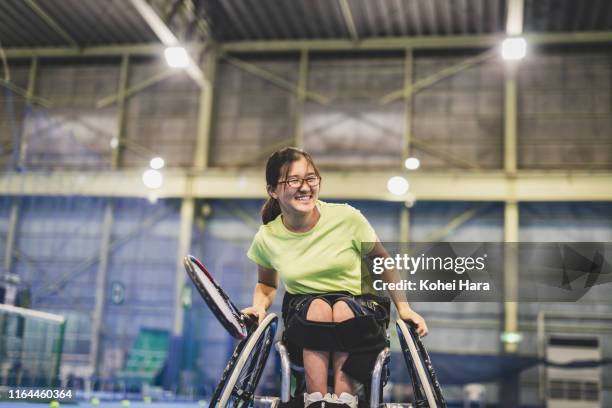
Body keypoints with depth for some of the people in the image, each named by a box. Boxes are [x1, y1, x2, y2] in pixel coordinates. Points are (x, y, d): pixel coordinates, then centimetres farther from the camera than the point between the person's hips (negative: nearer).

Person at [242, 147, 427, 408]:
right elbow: (266, 284, 10)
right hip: (302, 309, 1)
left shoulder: (347, 217, -15)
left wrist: (403, 308, -7)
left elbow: (381, 261, -2)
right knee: (318, 307, -33)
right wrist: (259, 306, -11)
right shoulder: (266, 239, -9)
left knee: (344, 310, -34)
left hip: (360, 302, -1)